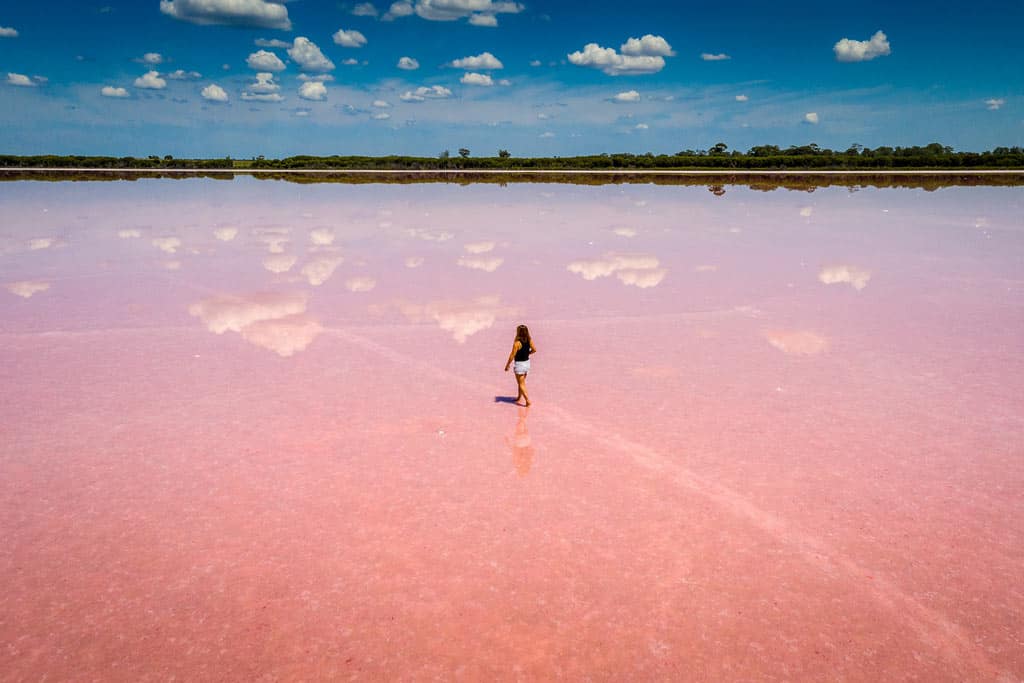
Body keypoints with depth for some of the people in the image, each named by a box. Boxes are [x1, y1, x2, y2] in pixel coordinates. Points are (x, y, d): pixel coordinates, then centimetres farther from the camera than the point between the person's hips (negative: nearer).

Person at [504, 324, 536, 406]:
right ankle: (519, 397, 37)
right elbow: (534, 350, 6)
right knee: (522, 382, 23)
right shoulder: (529, 341, -5)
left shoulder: (517, 343, -24)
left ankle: (527, 400, 0)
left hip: (519, 364, -7)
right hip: (527, 362, 7)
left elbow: (512, 355, -19)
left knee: (521, 384, 4)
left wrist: (507, 365, -8)